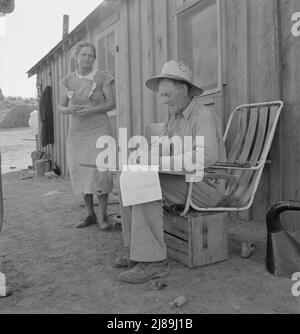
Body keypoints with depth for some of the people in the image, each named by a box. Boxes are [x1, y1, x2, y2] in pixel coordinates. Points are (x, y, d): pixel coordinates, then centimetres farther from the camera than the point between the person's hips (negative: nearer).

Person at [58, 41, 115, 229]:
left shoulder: (102, 77, -1)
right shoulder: (68, 81, 9)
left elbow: (112, 103, -3)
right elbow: (61, 107, 9)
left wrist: (91, 110, -18)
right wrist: (70, 110, -15)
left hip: (100, 130, -3)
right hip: (77, 132, 4)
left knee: (100, 171, -12)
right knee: (82, 174, 3)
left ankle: (102, 215, 2)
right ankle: (90, 214, 17)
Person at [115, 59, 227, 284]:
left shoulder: (204, 116, -13)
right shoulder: (175, 119, 17)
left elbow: (207, 156, -29)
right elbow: (163, 151, 18)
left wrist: (166, 161, -29)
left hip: (205, 186, -9)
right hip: (183, 181, 9)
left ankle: (153, 261, -24)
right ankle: (133, 250, -2)